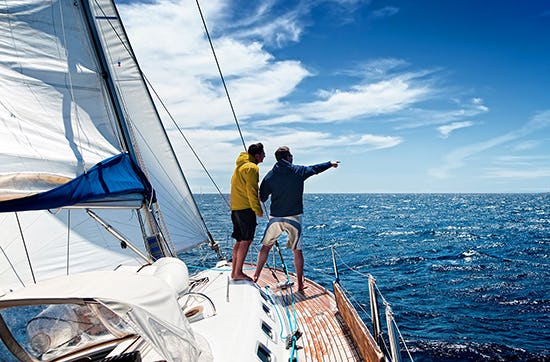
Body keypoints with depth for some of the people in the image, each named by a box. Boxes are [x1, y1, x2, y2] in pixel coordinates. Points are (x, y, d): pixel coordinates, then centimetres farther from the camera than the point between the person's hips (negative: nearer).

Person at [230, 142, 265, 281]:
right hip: (246, 208, -10)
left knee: (239, 241, 14)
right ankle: (238, 273, -2)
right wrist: (258, 210, -11)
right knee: (246, 241, -5)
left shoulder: (240, 165, 19)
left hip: (235, 207, 10)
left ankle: (234, 271, 18)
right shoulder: (252, 167, -12)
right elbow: (252, 191, -17)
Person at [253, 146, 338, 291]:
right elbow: (315, 168, 16)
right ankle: (300, 284, 14)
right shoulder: (298, 171, -2)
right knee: (297, 251, 8)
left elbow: (262, 198, 2)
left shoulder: (270, 175, -1)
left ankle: (256, 276, 22)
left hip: (275, 217, 1)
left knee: (266, 246, 17)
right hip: (294, 217, -1)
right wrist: (330, 163, 33)